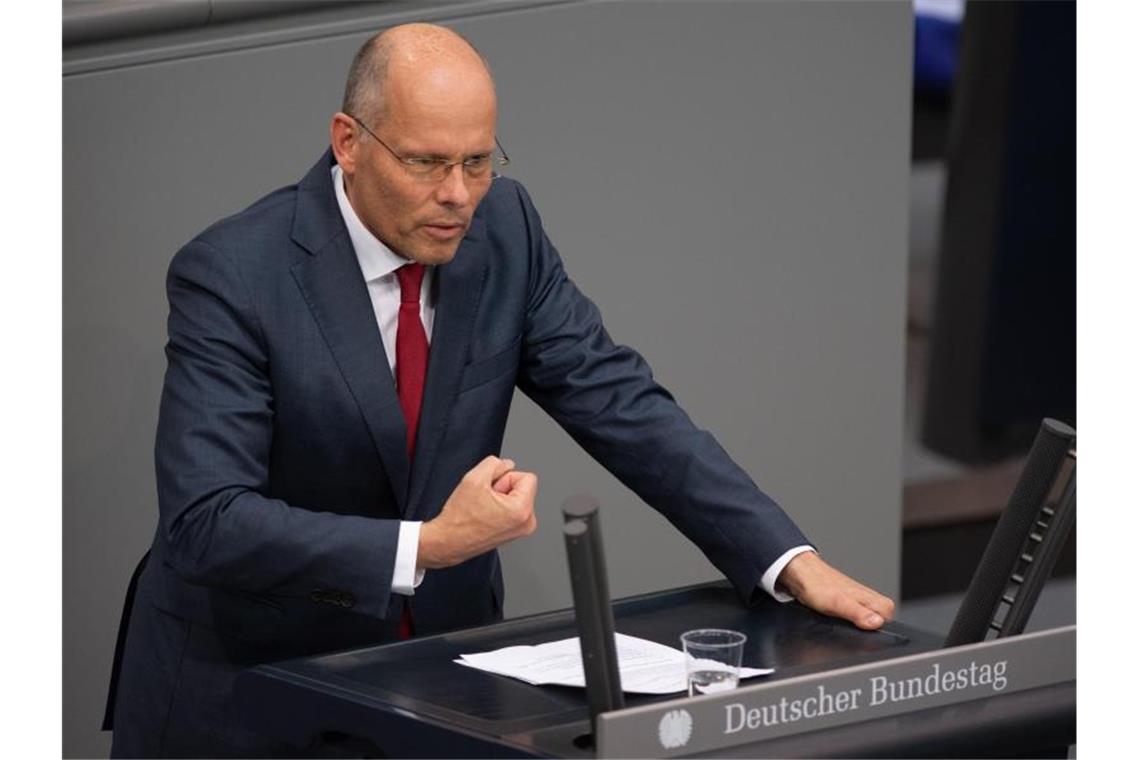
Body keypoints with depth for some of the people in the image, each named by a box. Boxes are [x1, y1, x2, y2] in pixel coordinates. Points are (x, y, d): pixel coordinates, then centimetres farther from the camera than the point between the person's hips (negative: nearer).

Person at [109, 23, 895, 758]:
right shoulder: (232, 276, -19)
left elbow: (621, 403, -2)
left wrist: (791, 561, -13)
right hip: (252, 682, -4)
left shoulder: (503, 228, -3)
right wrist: (427, 547, -34)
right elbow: (208, 522, -25)